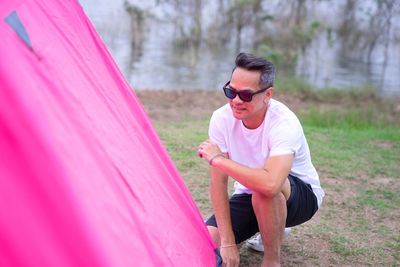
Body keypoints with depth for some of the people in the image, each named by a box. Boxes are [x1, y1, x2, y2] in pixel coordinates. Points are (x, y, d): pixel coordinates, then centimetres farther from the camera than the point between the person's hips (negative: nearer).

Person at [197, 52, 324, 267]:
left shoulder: (284, 124, -31)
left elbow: (270, 183, -48)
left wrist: (217, 158, -36)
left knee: (264, 188, -39)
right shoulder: (221, 118, -16)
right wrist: (227, 242, -18)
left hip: (300, 197, -5)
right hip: (250, 197, 5)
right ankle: (273, 229, 14)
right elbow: (218, 183, -14)